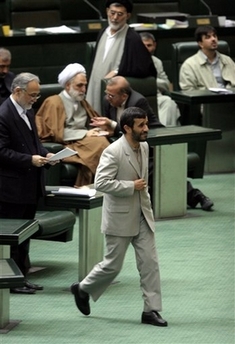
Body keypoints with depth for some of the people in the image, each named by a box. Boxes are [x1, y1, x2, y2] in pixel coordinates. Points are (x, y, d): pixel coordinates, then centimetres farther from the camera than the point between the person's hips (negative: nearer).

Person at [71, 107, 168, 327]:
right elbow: (101, 183, -26)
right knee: (113, 265, 4)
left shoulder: (144, 147, 6)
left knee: (150, 263, 1)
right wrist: (131, 187, -22)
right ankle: (83, 289, 29)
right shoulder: (113, 152, -19)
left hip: (142, 216, 7)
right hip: (120, 218, -7)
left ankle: (151, 310, 4)